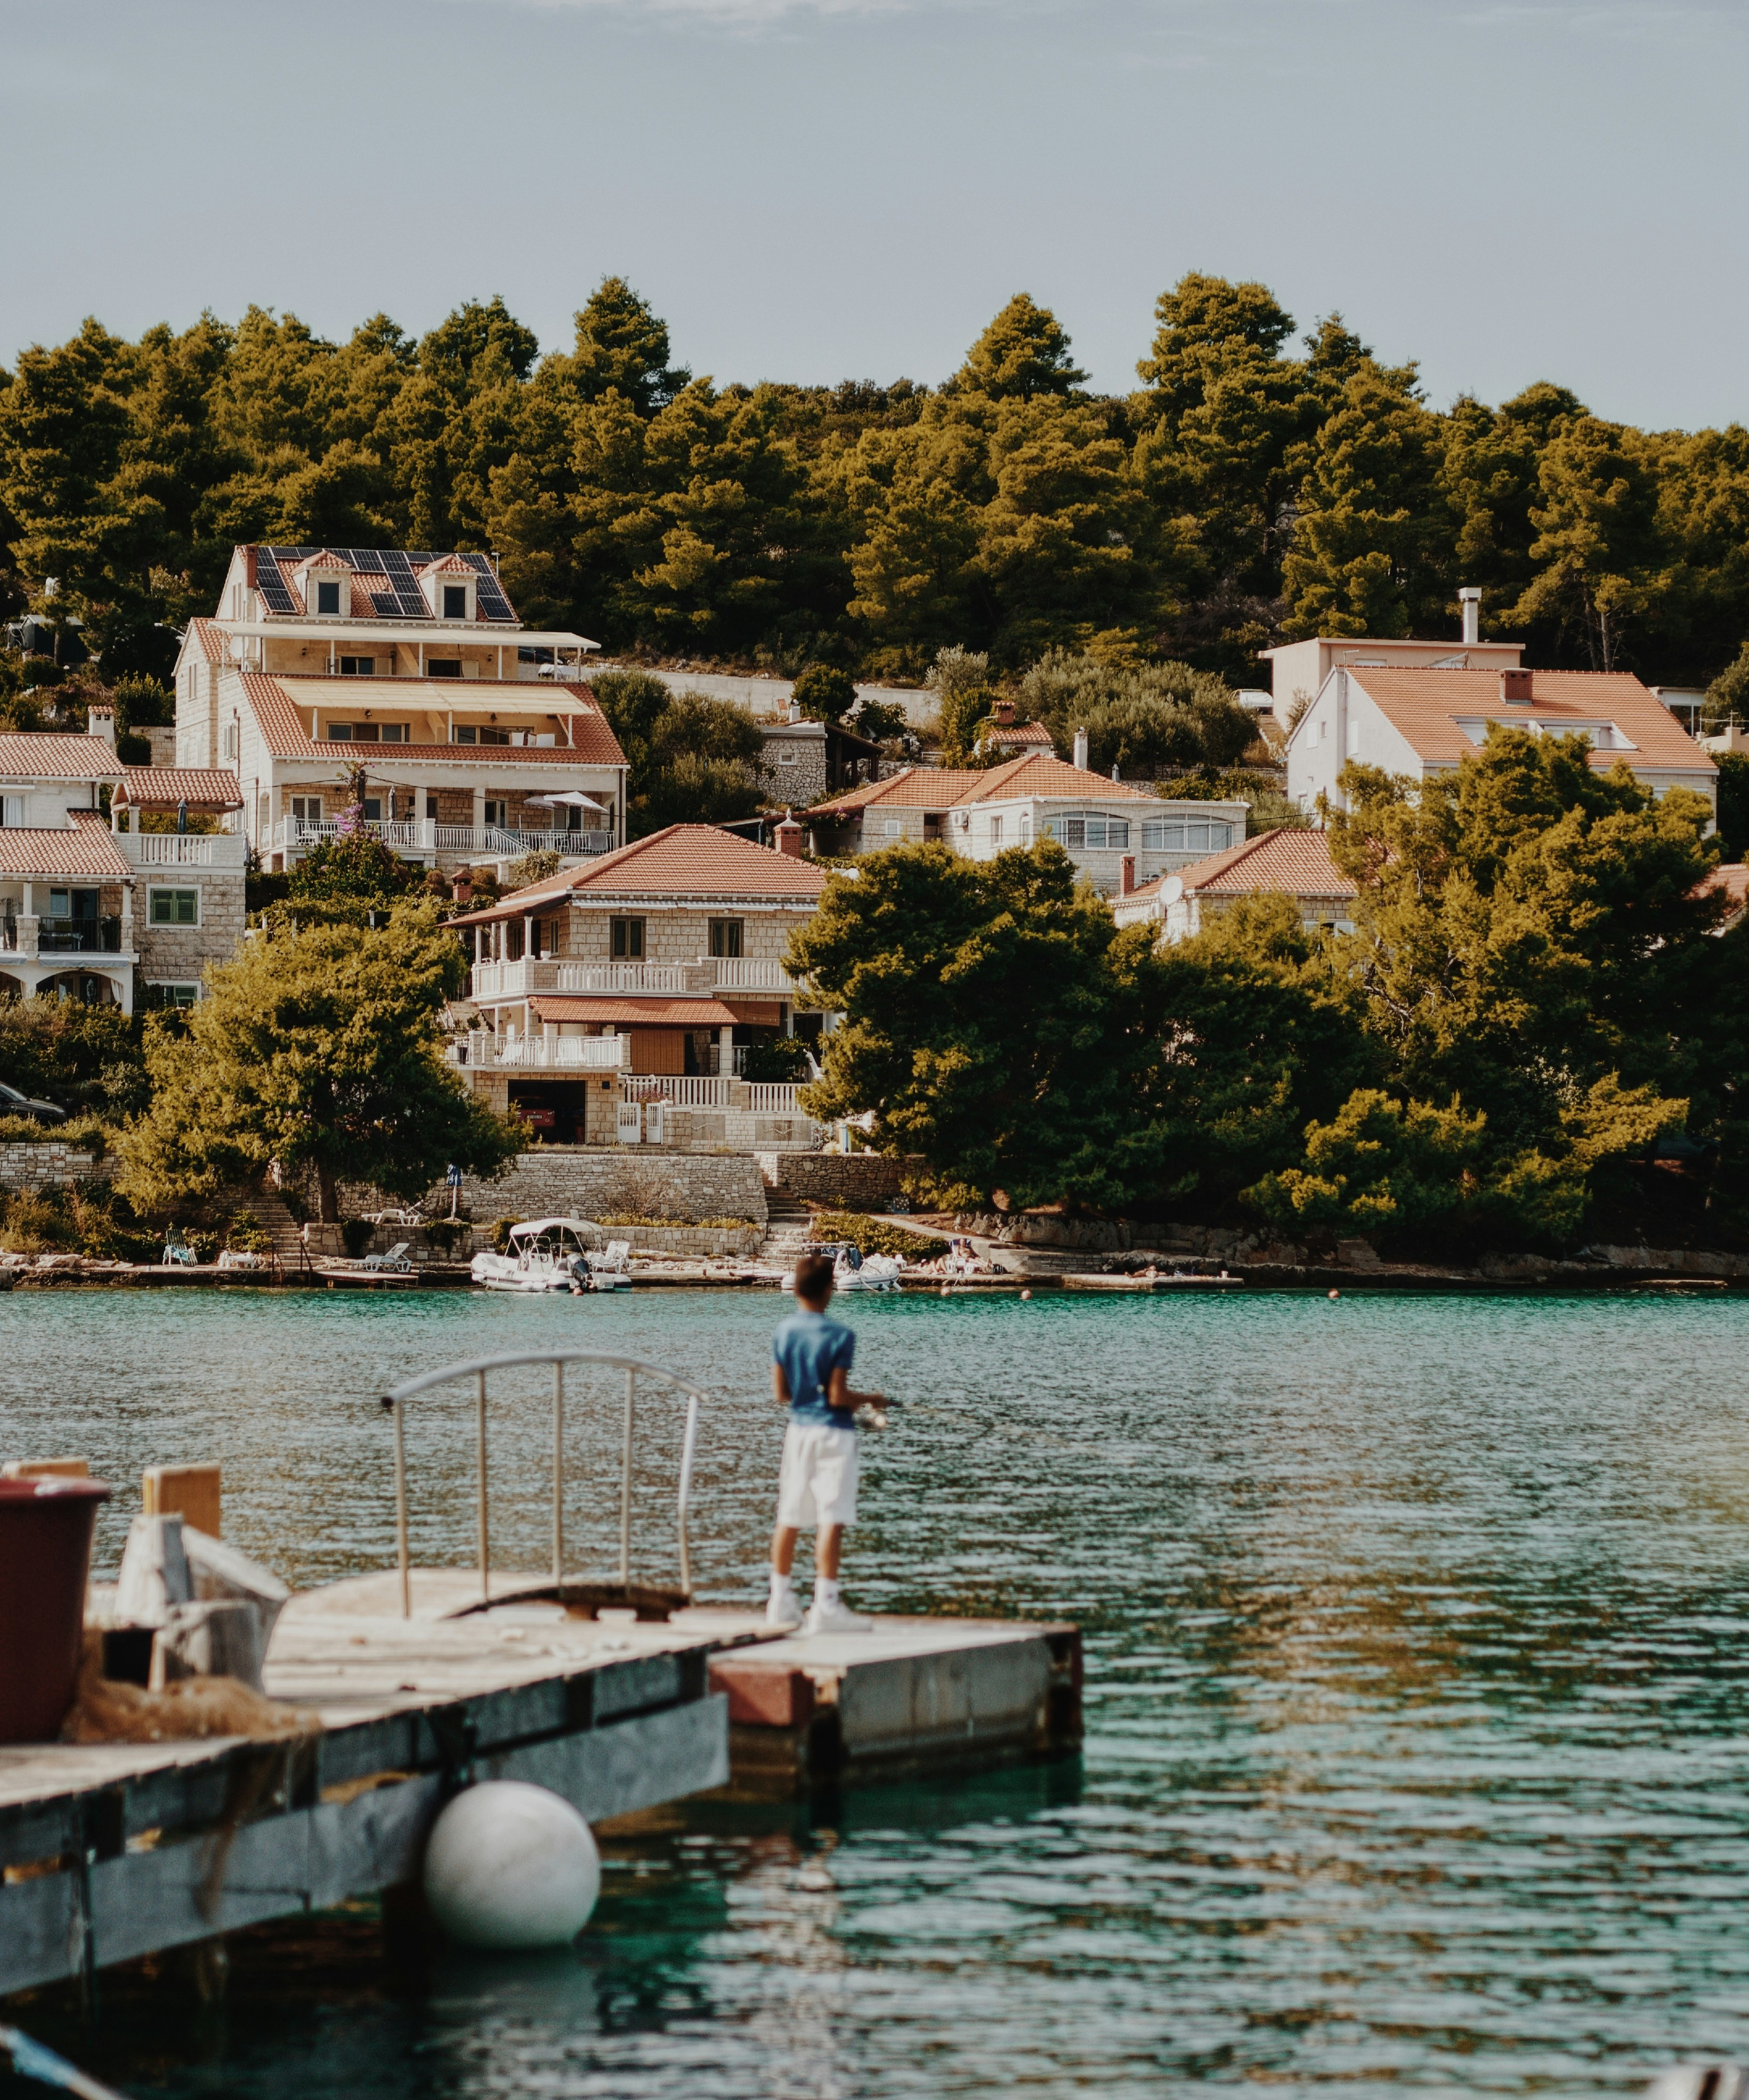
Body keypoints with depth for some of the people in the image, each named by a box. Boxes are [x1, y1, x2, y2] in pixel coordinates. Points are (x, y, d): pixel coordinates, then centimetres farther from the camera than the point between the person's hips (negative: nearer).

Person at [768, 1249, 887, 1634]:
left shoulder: (783, 1332, 3)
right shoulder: (839, 1336, -13)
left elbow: (780, 1394, 5)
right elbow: (838, 1396, -14)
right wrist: (869, 1399, 3)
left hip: (798, 1429, 6)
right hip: (833, 1431, -6)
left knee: (789, 1518, 11)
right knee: (831, 1520, -6)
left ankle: (781, 1602, 17)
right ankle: (825, 1605, -9)